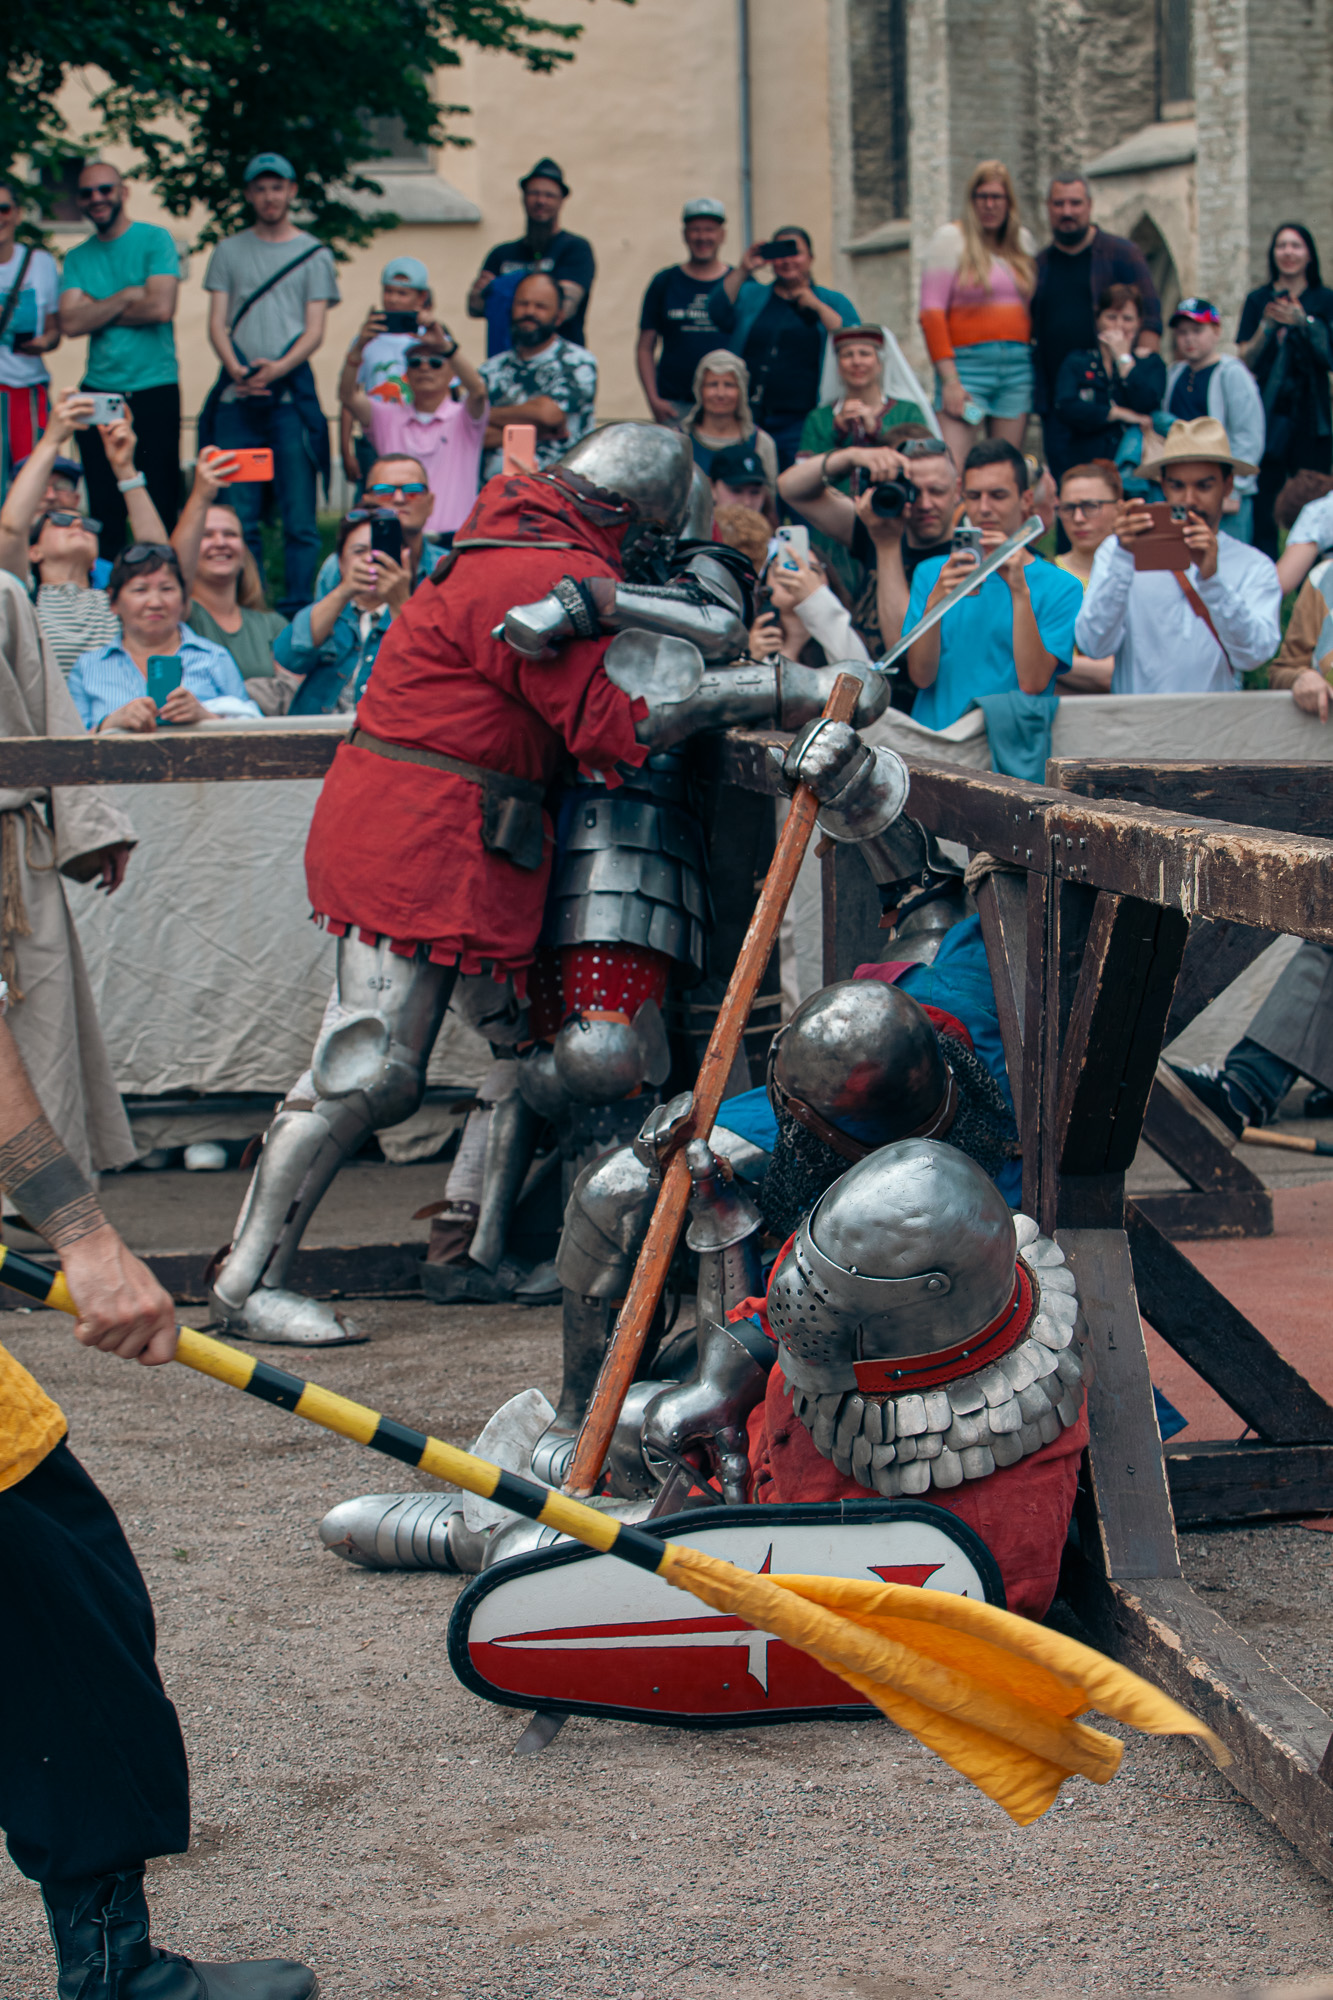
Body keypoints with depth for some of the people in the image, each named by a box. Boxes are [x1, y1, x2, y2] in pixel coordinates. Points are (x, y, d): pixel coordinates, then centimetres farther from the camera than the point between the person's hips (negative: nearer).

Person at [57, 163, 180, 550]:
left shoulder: (154, 239, 0)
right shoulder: (77, 258, 12)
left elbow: (161, 308, -13)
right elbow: (70, 323, -2)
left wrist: (97, 311, -5)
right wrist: (127, 296, -8)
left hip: (154, 391, -4)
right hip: (98, 391, 4)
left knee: (161, 504, -4)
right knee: (104, 508, 4)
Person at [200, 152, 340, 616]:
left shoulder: (314, 254, 9)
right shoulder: (229, 252, 15)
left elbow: (315, 331, 1)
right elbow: (217, 324, 8)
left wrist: (277, 368, -16)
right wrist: (236, 369, -12)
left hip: (291, 392, -2)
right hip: (237, 396, 2)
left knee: (298, 513, -6)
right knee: (238, 514, 0)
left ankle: (296, 611, -3)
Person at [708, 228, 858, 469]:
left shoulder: (833, 302, 14)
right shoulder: (750, 295, 19)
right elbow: (719, 314, -2)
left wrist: (819, 307, -9)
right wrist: (743, 270, -7)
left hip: (800, 422, -2)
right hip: (747, 420, 2)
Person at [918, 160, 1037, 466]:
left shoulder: (1024, 241, 15)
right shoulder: (951, 239, 0)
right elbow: (931, 314, -6)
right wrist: (950, 379, -14)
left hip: (1018, 367, 5)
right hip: (968, 363, -5)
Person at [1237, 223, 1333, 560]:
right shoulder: (1259, 300, 9)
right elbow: (1245, 361, 2)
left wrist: (1303, 322, -16)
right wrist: (1268, 325, -13)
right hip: (1268, 415, 0)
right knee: (1264, 504, -5)